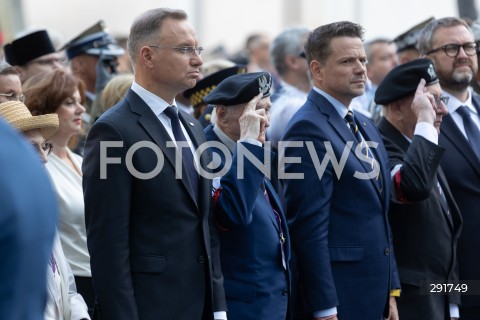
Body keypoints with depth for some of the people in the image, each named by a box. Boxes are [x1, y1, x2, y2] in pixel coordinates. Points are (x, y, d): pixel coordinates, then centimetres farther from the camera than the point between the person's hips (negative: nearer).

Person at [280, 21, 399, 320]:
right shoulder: (308, 128, -13)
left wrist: (391, 291, 15)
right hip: (337, 295, -8)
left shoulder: (366, 126, 15)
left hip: (374, 293, 8)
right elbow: (309, 227, -17)